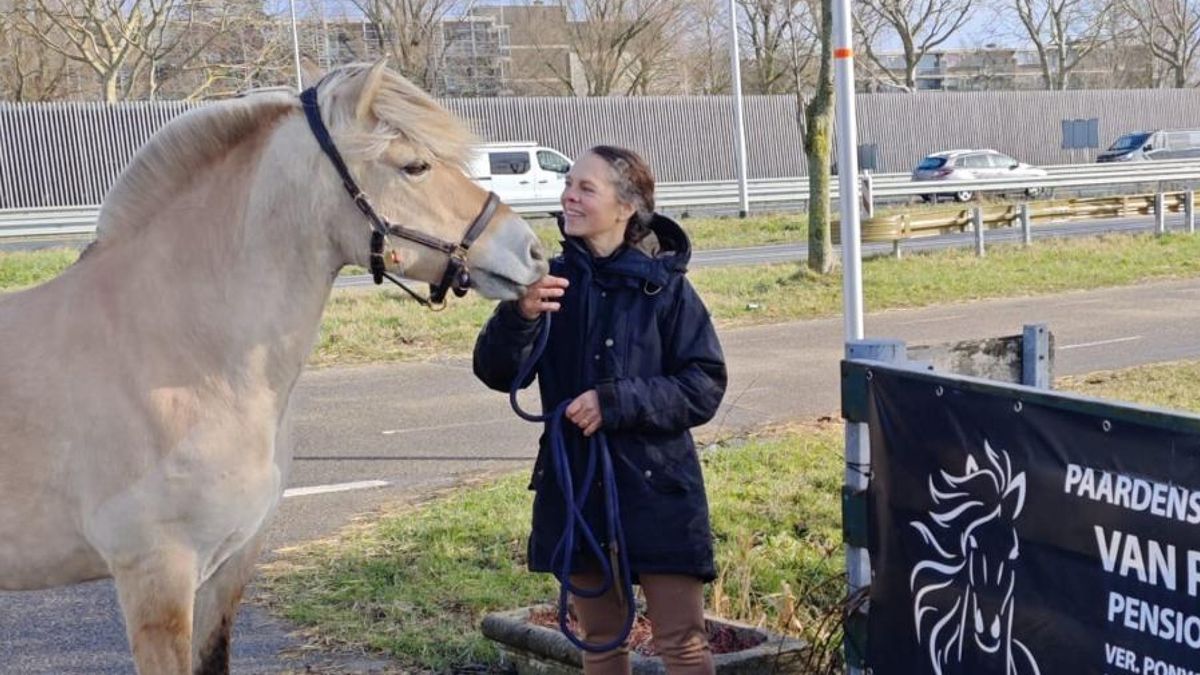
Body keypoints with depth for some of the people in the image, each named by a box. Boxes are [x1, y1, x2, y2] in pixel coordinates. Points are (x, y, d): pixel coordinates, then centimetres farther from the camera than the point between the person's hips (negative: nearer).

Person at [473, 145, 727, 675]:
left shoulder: (664, 286, -8)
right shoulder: (553, 281, 1)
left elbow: (704, 387, -10)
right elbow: (498, 373, -6)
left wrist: (618, 402, -21)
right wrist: (520, 315, -26)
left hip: (656, 491, -4)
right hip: (575, 489, 4)